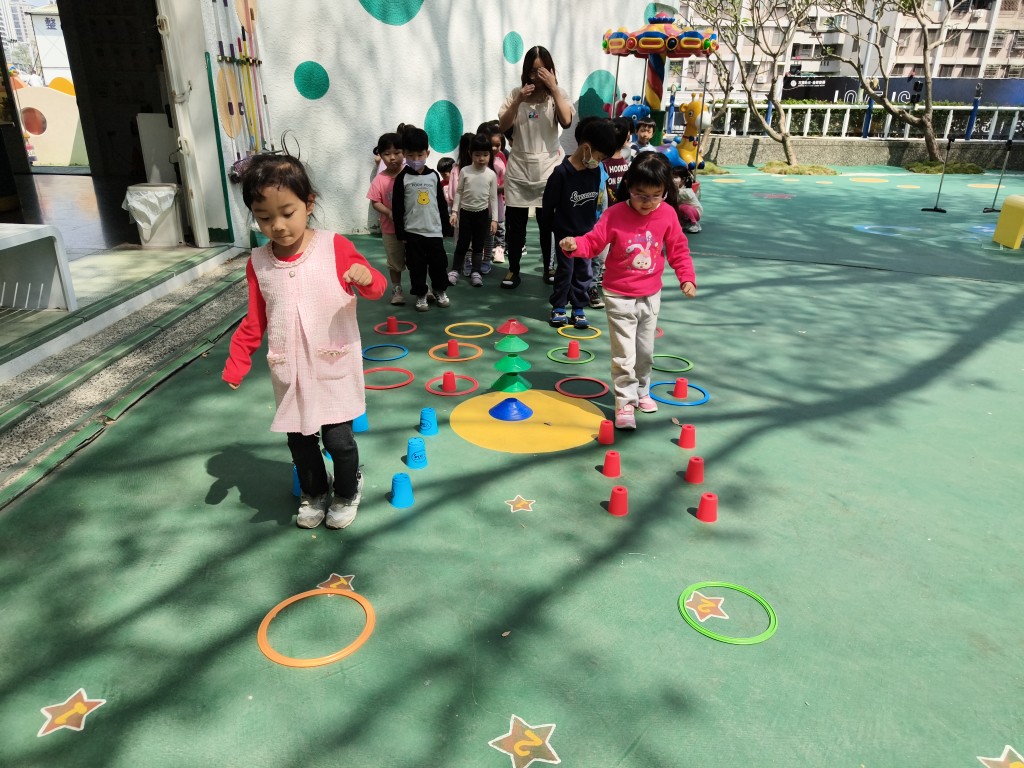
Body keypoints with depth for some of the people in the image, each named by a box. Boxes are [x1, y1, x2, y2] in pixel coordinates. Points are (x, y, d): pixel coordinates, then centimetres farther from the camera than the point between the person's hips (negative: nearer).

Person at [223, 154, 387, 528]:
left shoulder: (335, 247, -11)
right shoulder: (258, 263, 0)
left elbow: (376, 287, -9)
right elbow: (254, 321, 7)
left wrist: (366, 278, -32)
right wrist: (236, 364, 4)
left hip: (334, 368, -3)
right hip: (290, 372, 4)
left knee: (338, 439, 4)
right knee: (299, 440, 15)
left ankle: (348, 491, 33)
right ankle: (314, 492, 41)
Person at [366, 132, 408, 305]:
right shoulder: (380, 179, -8)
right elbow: (375, 202, -5)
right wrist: (389, 213, -21)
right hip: (390, 228, 0)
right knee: (395, 262, 13)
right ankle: (397, 290, 26)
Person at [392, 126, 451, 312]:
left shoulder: (433, 175, 4)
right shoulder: (402, 178, -4)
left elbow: (441, 203, 10)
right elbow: (397, 208, -3)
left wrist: (445, 226, 9)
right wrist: (400, 233, -5)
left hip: (434, 230, 2)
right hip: (413, 232, -2)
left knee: (439, 263, 9)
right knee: (417, 266, 5)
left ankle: (440, 291, 29)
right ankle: (420, 295, 20)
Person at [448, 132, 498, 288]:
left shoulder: (492, 174, -4)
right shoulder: (465, 171, -5)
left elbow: (493, 198, -1)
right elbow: (458, 192, 0)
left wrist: (494, 219, -4)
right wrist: (454, 211, -5)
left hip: (483, 213, 1)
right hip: (465, 212, -1)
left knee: (478, 245, 7)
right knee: (462, 243, 4)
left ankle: (475, 272, 15)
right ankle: (454, 270, 14)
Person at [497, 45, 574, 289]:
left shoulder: (558, 94, 2)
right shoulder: (516, 94, 4)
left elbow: (566, 122, -16)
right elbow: (502, 127, -6)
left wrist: (553, 88, -17)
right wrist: (519, 100, -16)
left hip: (547, 169, 0)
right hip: (518, 169, 1)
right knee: (515, 222, 4)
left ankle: (548, 267, 23)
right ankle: (513, 270, 16)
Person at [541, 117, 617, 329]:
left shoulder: (596, 171, -2)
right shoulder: (561, 172, -19)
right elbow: (548, 204, -11)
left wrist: (592, 224, 13)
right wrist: (552, 226, 0)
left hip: (587, 232, 5)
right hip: (565, 232, -5)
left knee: (584, 271, 8)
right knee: (565, 270, 3)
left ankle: (578, 309, 17)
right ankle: (558, 308, 17)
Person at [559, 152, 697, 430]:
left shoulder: (668, 214, -5)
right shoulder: (615, 214, -14)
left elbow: (678, 250, 4)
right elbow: (594, 241, -11)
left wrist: (687, 278, -4)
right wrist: (575, 244, -31)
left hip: (650, 296, 4)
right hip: (619, 297, -3)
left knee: (645, 352, 17)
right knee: (624, 355, -2)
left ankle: (641, 391, 39)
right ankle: (625, 402, 10)